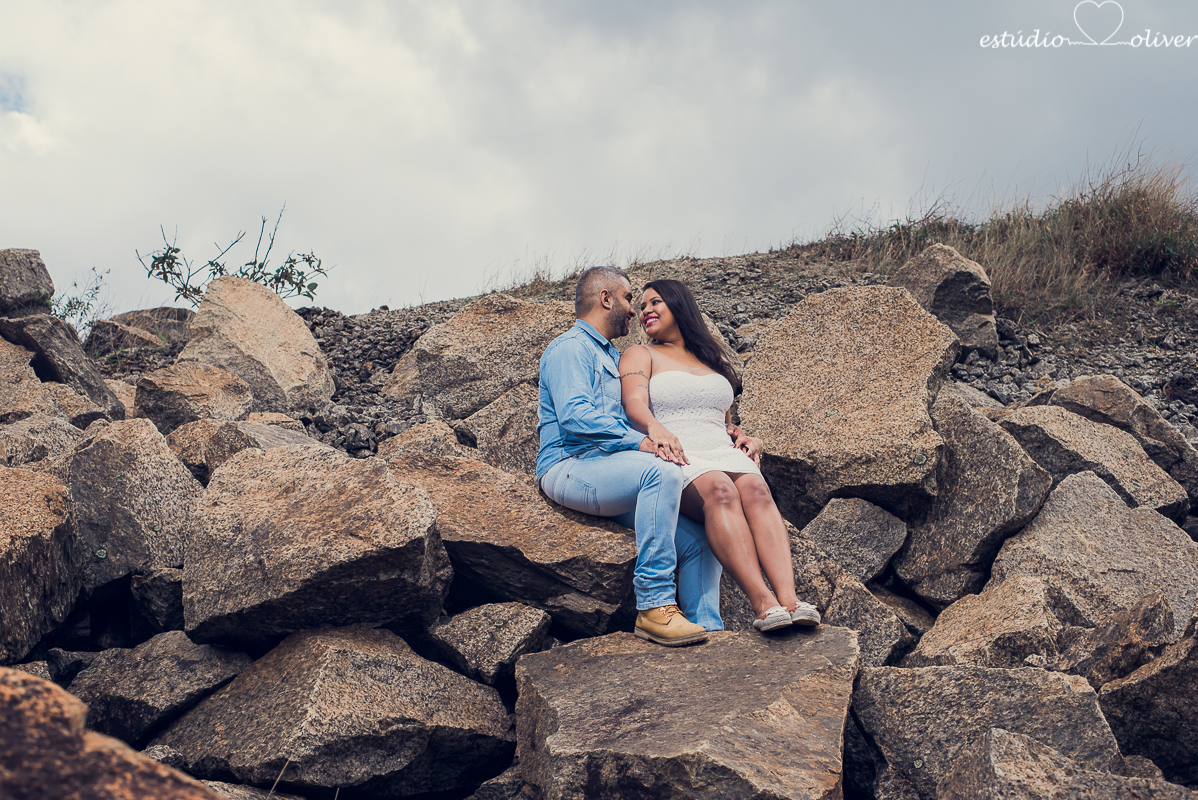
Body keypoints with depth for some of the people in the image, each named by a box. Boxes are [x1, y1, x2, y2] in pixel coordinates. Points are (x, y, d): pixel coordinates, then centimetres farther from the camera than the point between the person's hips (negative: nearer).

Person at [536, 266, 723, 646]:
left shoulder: (614, 358, 31)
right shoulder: (570, 348, 0)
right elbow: (575, 415, -16)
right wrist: (638, 442, -25)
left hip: (610, 478, 9)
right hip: (571, 468, -9)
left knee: (699, 539, -9)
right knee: (661, 471, -35)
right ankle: (654, 606, -33)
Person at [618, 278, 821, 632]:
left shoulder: (715, 359, 30)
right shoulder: (641, 355, 17)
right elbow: (635, 403, -4)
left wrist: (747, 439, 8)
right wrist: (655, 427, -28)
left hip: (724, 453, 4)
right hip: (675, 458, -3)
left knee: (756, 490, -33)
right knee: (720, 491, -38)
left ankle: (789, 599, -51)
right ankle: (762, 602, -51)